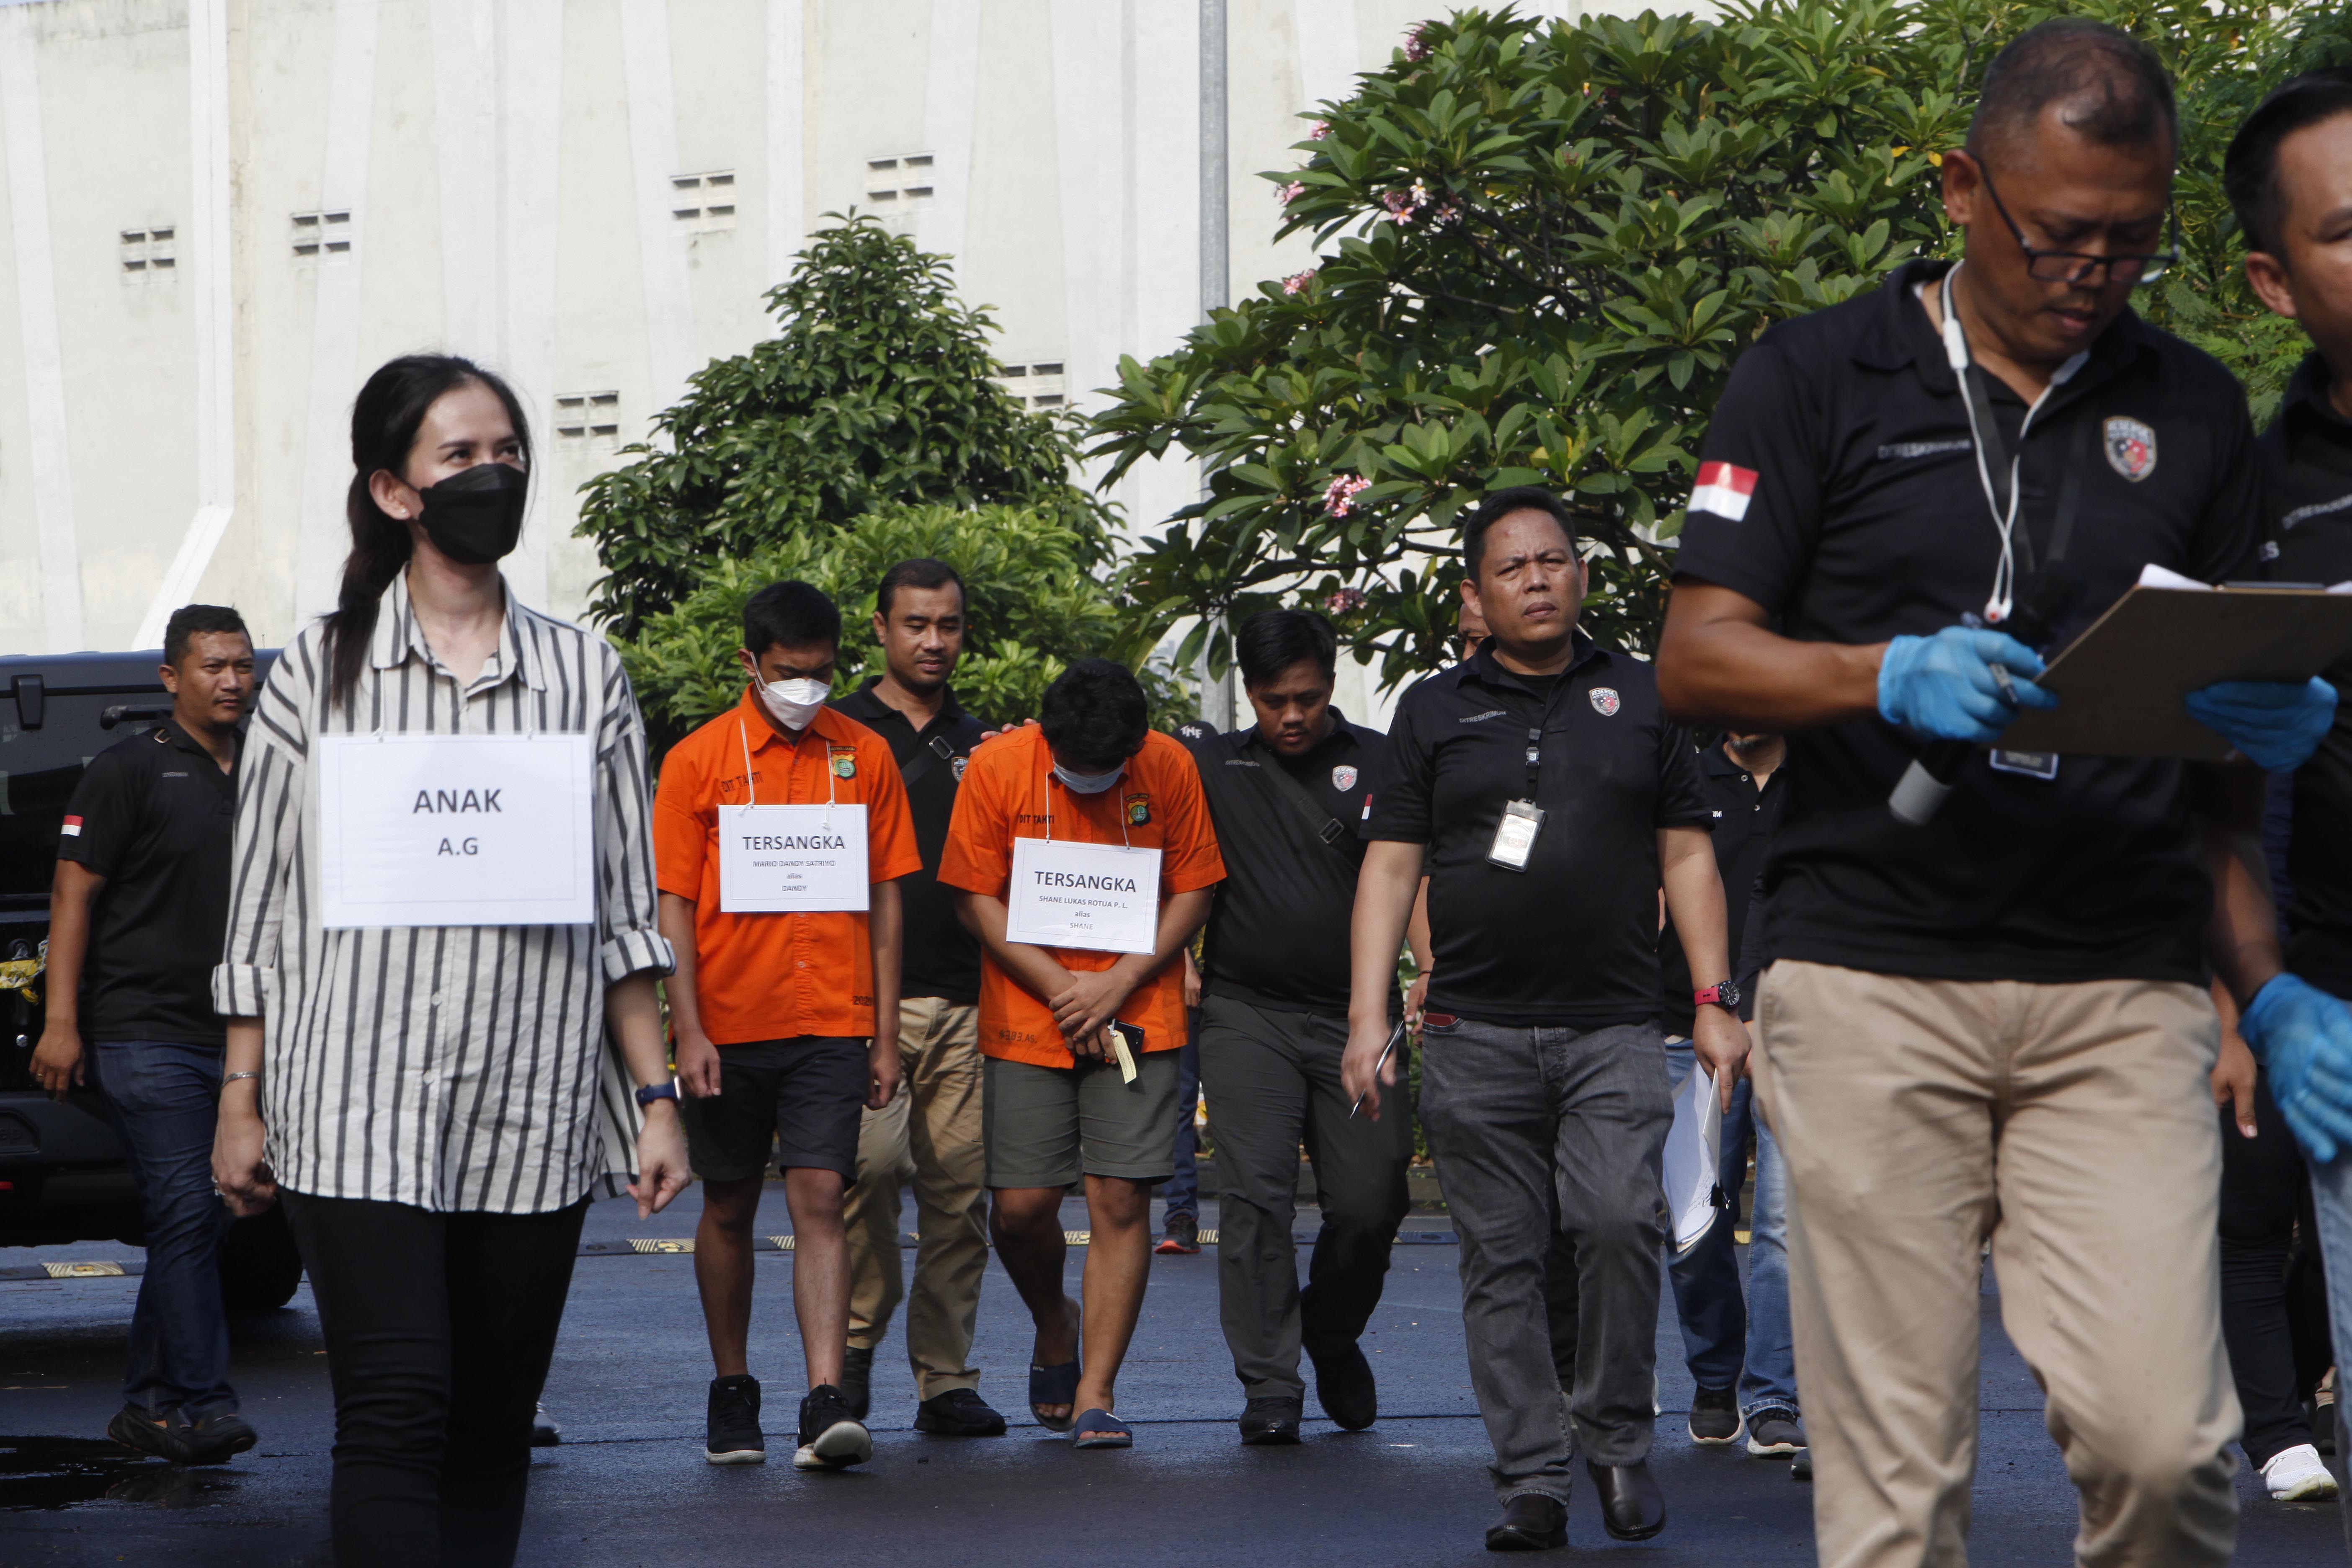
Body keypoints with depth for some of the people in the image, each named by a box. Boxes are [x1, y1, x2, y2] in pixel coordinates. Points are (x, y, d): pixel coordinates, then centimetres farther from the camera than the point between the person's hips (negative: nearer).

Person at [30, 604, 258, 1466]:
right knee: (186, 1214, -13)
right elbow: (74, 894, -5)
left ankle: (149, 1407, 15)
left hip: (231, 1039, 6)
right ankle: (203, 1405, -13)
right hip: (144, 1032, -6)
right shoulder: (129, 771, -3)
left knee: (196, 1224, 8)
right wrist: (60, 1022, -13)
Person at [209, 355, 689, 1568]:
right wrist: (240, 1104, 4)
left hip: (535, 1115, 3)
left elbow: (623, 913, 11)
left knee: (493, 1422, 5)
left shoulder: (584, 673, 11)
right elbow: (260, 915, 7)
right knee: (396, 1411, -13)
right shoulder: (318, 673, 5)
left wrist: (656, 1097, 5)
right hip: (356, 1113, -3)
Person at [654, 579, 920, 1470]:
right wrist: (688, 1031, -9)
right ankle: (732, 1393, 23)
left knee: (820, 1200, -10)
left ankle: (826, 1405, -17)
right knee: (729, 1209, 10)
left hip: (830, 1026, 0)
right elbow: (674, 905, -1)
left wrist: (885, 1034, 6)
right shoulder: (697, 761, 1)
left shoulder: (864, 757, 6)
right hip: (729, 1026, 0)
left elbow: (884, 900, 10)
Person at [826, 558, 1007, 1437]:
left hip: (966, 999, 4)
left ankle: (947, 1378, 7)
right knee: (868, 1160, -17)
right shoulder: (839, 734, 7)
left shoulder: (980, 745, 19)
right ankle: (857, 1336, 1)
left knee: (960, 1184, 1)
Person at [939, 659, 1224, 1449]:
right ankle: (1055, 1324, 29)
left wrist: (1119, 981, -10)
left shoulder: (1171, 768, -4)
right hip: (1026, 1019, 0)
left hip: (1137, 1018, 0)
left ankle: (1095, 1394, -1)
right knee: (1021, 1206, -3)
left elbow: (1194, 890, 2)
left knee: (1121, 1200, -7)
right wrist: (1061, 988, -10)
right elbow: (976, 899, -3)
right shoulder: (997, 767, -7)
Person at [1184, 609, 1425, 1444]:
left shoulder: (1380, 764, 7)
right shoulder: (1210, 767, 9)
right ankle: (1269, 1388, -8)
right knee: (1257, 1195, -12)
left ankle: (1333, 1336, 27)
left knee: (1369, 1202, -2)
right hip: (1246, 1013, 0)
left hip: (1356, 1015, 0)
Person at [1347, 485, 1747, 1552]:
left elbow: (1687, 856, 14)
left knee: (1621, 1220, -19)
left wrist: (1714, 1003, 6)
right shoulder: (1434, 713, 11)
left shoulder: (1641, 701, 13)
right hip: (1474, 1035, 1)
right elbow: (1390, 866, 8)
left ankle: (1617, 1439, -1)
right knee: (1501, 1260, 0)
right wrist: (1367, 1014, -1)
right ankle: (1530, 1480, 6)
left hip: (1613, 1031, -1)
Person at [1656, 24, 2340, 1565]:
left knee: (2161, 1437, -11)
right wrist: (1892, 675, -15)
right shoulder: (1818, 380, 7)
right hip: (1872, 977, -1)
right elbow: (1696, 659, 3)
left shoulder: (2195, 413, 15)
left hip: (2124, 989, 2)